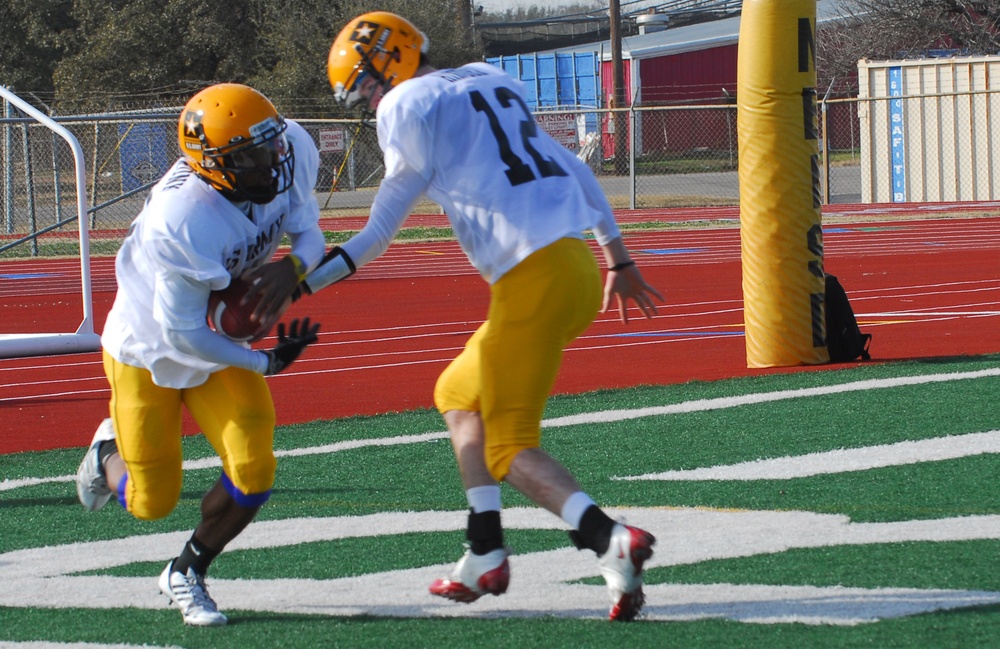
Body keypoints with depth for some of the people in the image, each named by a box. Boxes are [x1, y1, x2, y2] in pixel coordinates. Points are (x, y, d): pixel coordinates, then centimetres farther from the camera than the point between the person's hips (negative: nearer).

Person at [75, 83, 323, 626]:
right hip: (148, 348, -5)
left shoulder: (291, 155, -21)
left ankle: (187, 573, 18)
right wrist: (264, 363, -19)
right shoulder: (184, 221, -38)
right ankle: (110, 454, 44)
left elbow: (308, 231, -4)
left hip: (218, 341, 5)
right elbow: (182, 333, -29)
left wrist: (293, 267, -28)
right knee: (153, 502, 6)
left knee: (253, 474, -10)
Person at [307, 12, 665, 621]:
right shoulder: (491, 86, 22)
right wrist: (619, 259, 33)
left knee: (509, 448, -3)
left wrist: (300, 283, 3)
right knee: (460, 394, 23)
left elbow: (380, 232, -2)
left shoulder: (408, 107, -1)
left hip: (534, 278, -8)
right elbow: (578, 173, 25)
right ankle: (486, 554, 16)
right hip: (577, 264, 8)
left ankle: (610, 538, -25)